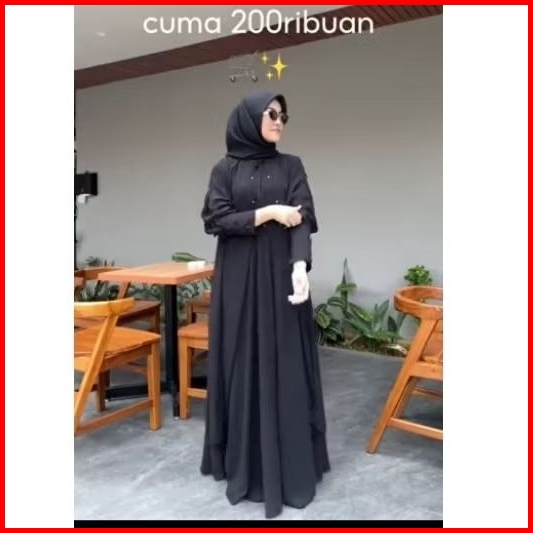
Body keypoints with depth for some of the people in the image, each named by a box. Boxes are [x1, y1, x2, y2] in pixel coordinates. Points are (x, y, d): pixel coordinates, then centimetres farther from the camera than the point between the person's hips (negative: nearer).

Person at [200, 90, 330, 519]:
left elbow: (303, 220, -5)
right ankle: (245, 461, 20)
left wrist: (300, 267, -21)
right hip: (239, 279, 0)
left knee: (285, 365, 3)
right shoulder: (225, 169, 6)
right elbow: (215, 219, -5)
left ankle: (291, 463, 16)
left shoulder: (291, 166, 7)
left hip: (281, 275, 1)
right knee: (243, 364, 5)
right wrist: (268, 213, -14)